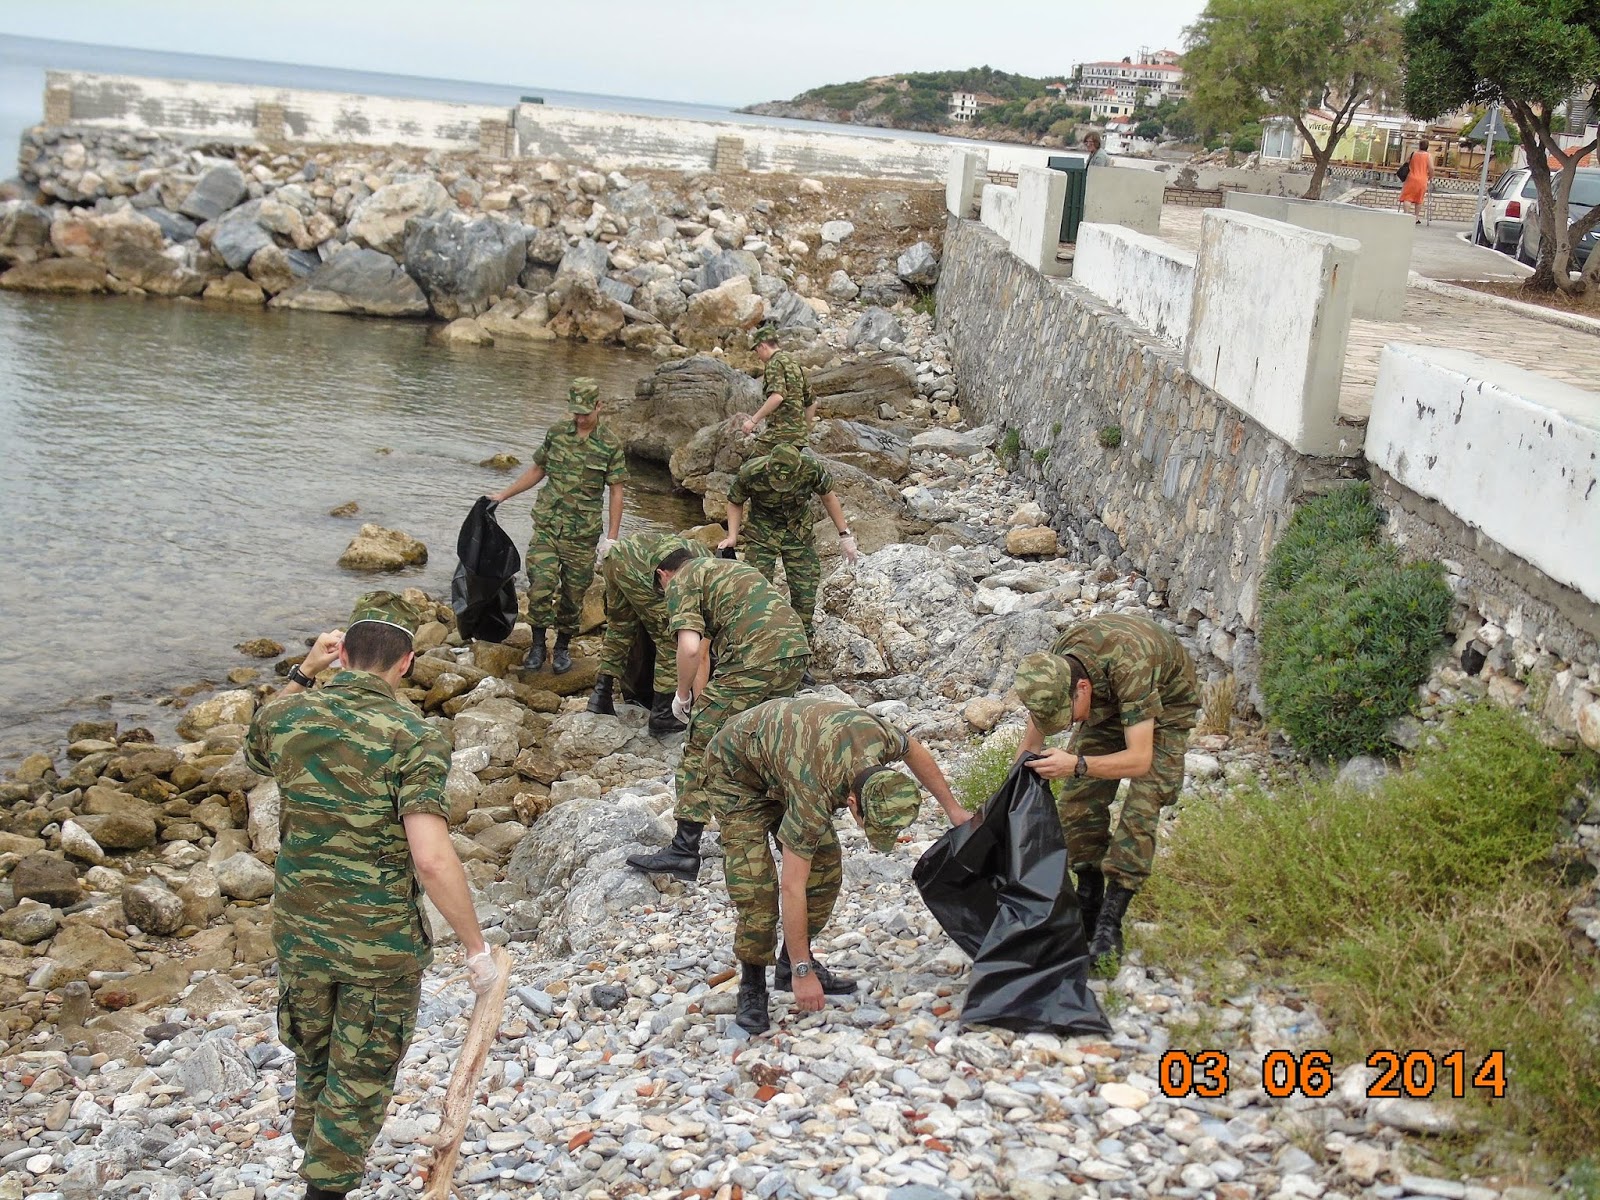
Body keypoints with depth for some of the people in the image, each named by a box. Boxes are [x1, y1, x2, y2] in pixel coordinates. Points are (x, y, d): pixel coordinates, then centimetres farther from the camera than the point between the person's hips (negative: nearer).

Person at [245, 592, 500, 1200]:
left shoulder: (285, 717, -6)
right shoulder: (413, 737, -19)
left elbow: (257, 750, 21)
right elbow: (432, 859, -28)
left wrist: (302, 675, 12)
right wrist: (476, 947, -18)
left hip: (298, 931, 5)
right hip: (381, 944, -5)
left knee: (313, 1064, 25)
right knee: (360, 1079, 14)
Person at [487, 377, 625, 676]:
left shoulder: (610, 445, -4)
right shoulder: (556, 434, 4)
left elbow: (616, 492, -1)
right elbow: (538, 470, 18)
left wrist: (611, 537, -4)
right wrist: (504, 494, 17)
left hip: (583, 534, -1)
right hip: (547, 524, 2)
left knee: (573, 592, 6)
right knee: (540, 585, -10)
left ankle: (563, 647, 24)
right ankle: (538, 644, 7)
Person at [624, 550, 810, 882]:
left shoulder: (681, 582, 9)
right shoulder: (729, 567, 34)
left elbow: (690, 647, -7)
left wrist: (682, 694, 10)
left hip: (755, 658, -8)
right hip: (796, 648, 8)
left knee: (702, 746, 0)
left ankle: (684, 851, -3)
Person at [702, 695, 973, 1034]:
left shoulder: (878, 736, -27)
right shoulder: (814, 795, -42)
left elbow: (914, 751, 1)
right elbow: (792, 888, -36)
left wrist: (953, 809, 6)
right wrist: (803, 973, -31)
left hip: (782, 753, 7)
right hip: (736, 770, -7)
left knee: (824, 868, -1)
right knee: (756, 885, -18)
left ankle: (789, 965, 14)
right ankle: (752, 988, -3)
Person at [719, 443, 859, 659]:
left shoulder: (812, 469, -26)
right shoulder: (750, 473, -28)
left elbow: (828, 497, -6)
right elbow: (735, 503, -6)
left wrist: (845, 536, -3)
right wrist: (732, 536, -20)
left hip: (799, 534, 1)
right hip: (762, 535, -1)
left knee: (805, 597, -2)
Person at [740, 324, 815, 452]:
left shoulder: (775, 363, -6)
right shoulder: (794, 363, 22)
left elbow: (777, 396, -24)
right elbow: (811, 402, 26)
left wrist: (754, 420, -23)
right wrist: (805, 430, 32)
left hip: (782, 430, -9)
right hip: (798, 433, 9)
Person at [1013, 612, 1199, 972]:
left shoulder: (1130, 667, -44)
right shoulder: (1052, 667, -26)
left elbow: (1139, 759, -45)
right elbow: (1033, 736, -9)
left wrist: (1077, 765, -56)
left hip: (1167, 703, -5)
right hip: (1110, 702, 6)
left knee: (1140, 810, -18)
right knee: (1079, 801, -4)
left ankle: (1109, 926, -16)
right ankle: (1089, 905, 10)